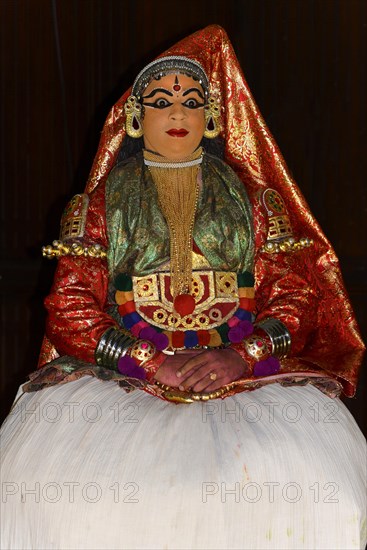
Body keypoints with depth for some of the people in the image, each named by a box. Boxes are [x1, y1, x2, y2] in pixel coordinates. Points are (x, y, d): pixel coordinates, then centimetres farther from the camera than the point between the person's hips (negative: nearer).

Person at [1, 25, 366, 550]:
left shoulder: (254, 200, 17)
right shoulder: (99, 206, 14)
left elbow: (295, 297, 9)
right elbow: (71, 310, 5)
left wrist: (242, 354, -12)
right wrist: (153, 362, -11)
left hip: (244, 372, 1)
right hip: (124, 372, 0)